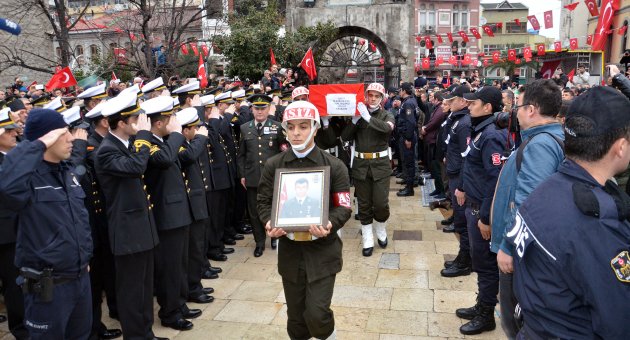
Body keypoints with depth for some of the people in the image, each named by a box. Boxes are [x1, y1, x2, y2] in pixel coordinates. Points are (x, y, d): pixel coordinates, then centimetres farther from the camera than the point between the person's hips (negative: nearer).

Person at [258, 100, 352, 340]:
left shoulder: (334, 166, -3)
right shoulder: (273, 165, 3)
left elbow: (344, 207, -5)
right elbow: (264, 201, 5)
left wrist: (329, 225, -26)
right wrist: (269, 224, -15)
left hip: (322, 249, -2)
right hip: (289, 249, 3)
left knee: (316, 314, -7)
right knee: (296, 316, 13)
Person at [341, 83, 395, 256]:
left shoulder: (386, 115, 3)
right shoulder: (358, 113, 6)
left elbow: (387, 128, -21)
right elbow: (345, 137, -3)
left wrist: (368, 117, -28)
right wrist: (354, 120, -16)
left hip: (380, 164, -1)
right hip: (360, 164, 1)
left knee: (381, 203, -4)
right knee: (364, 204, 5)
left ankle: (381, 232, 24)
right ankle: (367, 240, 16)